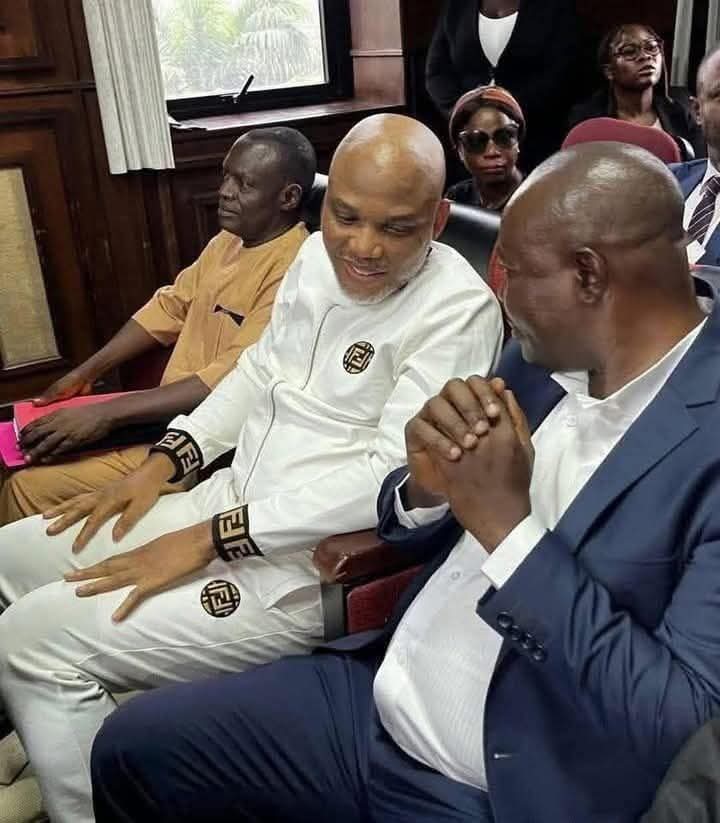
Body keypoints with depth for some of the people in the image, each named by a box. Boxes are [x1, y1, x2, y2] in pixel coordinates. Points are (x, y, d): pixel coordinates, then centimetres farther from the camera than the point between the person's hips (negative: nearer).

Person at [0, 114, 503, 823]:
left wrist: (210, 538, -22)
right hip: (226, 501, 9)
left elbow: (394, 477, -26)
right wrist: (164, 460, 6)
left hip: (311, 568, -8)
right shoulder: (319, 255, 6)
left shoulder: (457, 309, -18)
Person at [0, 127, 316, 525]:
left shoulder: (294, 270, -22)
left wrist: (108, 413, -26)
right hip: (169, 414, 9)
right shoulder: (228, 240, 8)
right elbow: (170, 307, 16)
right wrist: (86, 372, 7)